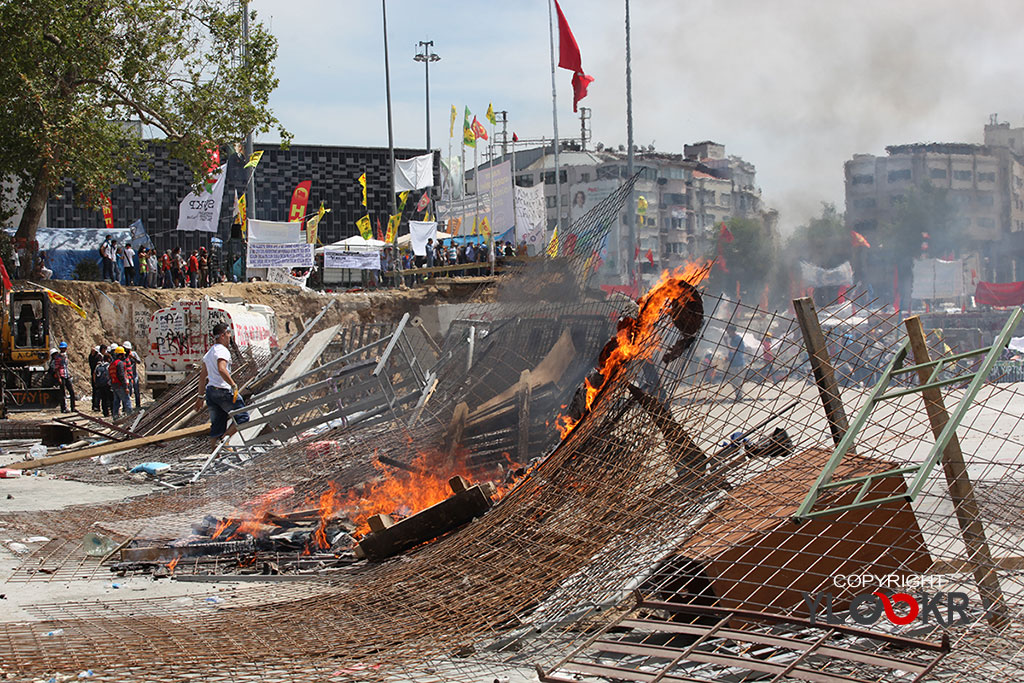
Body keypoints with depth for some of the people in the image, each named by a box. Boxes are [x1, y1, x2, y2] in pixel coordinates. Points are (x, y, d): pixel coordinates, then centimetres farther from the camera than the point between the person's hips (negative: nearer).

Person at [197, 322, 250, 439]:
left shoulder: (209, 353, 18)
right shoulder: (222, 350, -11)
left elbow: (203, 375, 20)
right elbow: (222, 369, -28)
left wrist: (200, 396, 23)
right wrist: (234, 385, -28)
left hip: (210, 391, 9)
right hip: (223, 391, -9)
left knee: (217, 427, 11)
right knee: (242, 418, -1)